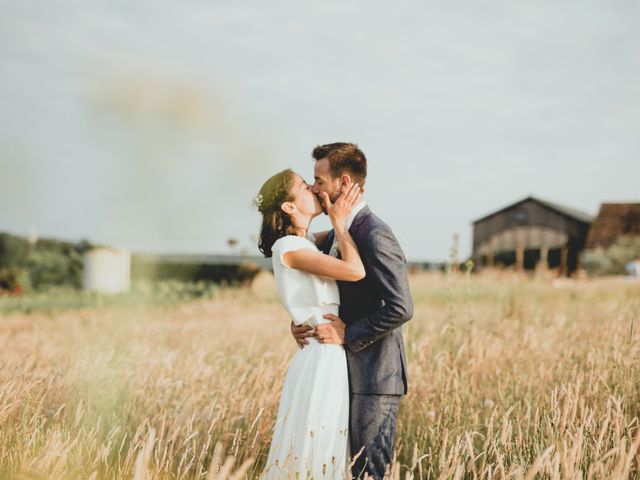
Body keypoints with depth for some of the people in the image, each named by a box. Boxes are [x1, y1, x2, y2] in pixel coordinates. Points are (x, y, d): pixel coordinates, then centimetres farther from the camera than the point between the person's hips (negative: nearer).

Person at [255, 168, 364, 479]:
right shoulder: (289, 247, -13)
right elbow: (355, 270, -20)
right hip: (322, 358, -9)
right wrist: (338, 221, -9)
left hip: (331, 358, 9)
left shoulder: (304, 246, 15)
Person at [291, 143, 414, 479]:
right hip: (346, 375, 9)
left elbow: (400, 308, -21)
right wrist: (299, 323, 3)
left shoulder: (374, 235, -16)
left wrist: (347, 334, -16)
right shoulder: (335, 235, 14)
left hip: (374, 378, -9)